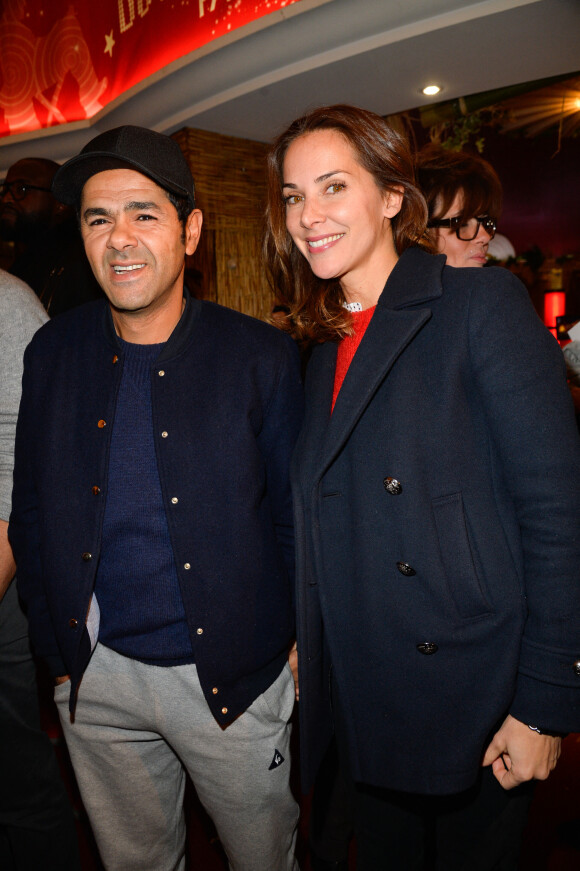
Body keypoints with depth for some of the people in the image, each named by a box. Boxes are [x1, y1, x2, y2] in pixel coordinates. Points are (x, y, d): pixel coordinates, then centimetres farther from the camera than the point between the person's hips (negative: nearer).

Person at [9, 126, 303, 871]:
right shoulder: (52, 353, -2)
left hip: (232, 676, -2)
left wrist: (301, 646, -4)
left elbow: (296, 516, -5)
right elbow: (30, 511, 5)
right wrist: (55, 648, 5)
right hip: (97, 677, 3)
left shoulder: (260, 357, -12)